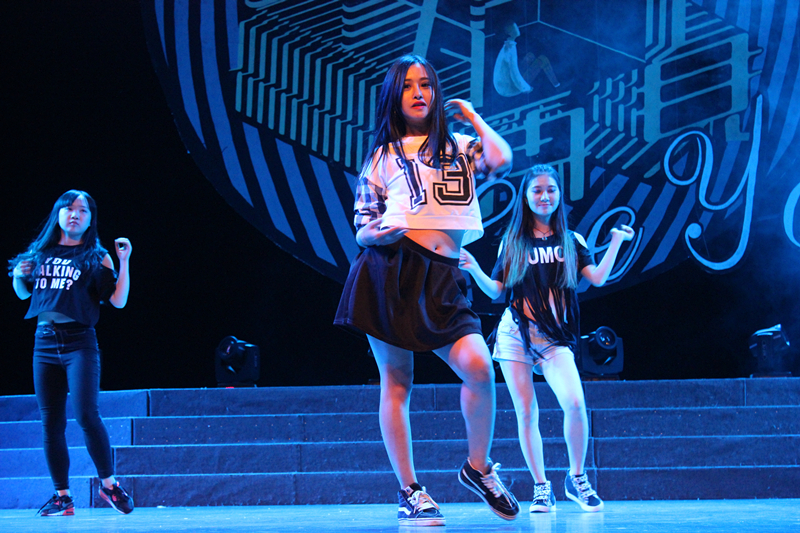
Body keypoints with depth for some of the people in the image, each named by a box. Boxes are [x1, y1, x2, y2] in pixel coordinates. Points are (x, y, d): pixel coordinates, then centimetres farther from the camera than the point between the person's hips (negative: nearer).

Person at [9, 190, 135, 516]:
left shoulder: (95, 257, 2)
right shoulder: (41, 253, 12)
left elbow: (118, 300, -4)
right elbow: (23, 294, 24)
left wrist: (124, 262, -11)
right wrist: (18, 276, 3)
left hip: (79, 344, -4)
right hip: (44, 344, 4)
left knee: (85, 413, -18)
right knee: (51, 422, 3)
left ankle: (108, 483, -1)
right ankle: (62, 497, 9)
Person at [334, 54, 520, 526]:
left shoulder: (460, 147, 18)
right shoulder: (383, 155, 15)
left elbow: (501, 159, -4)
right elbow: (363, 229, 14)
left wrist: (471, 115, 11)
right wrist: (376, 233, -10)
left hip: (442, 279, 1)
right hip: (390, 270, -1)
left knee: (478, 367, -18)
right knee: (396, 382, -2)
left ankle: (478, 467, 4)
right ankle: (410, 492, 7)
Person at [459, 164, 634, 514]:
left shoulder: (571, 241, 11)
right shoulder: (512, 242, 10)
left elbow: (598, 278, -1)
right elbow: (495, 290, 9)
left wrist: (617, 241, 1)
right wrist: (474, 270, -7)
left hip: (555, 338, -1)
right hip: (515, 334, 1)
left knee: (574, 403, -20)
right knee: (526, 413, -1)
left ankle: (577, 478, 0)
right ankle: (541, 489, 10)